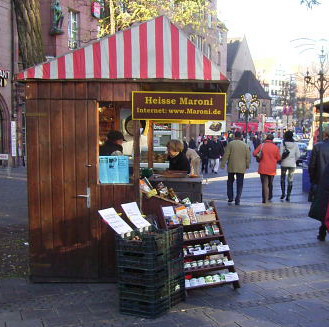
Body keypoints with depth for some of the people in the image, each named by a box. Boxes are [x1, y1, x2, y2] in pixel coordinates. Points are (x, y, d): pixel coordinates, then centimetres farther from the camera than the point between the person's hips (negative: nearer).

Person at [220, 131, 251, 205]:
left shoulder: (230, 144, -5)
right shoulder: (245, 145, 1)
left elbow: (226, 155, -7)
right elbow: (248, 157, 3)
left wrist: (223, 164, -2)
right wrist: (247, 165, 13)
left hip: (231, 167, -1)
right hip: (241, 168, 1)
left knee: (230, 182, 17)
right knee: (240, 184, 5)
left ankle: (230, 198, 17)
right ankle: (237, 200, 0)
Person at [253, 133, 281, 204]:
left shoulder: (261, 145, -6)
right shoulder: (275, 147, -4)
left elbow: (254, 154, -6)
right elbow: (279, 158, -3)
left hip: (263, 168, -2)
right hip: (272, 169, 2)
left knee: (265, 184, -2)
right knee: (270, 183, 20)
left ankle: (265, 199, -12)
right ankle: (270, 197, 36)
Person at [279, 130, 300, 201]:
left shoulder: (283, 144, -8)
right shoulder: (295, 144, -1)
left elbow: (280, 154, -11)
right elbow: (298, 155, -1)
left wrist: (280, 160, 7)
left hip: (284, 163, -2)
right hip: (292, 164, 2)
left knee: (282, 179, 15)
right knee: (290, 180, 6)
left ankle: (283, 193, 7)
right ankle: (288, 196, 6)